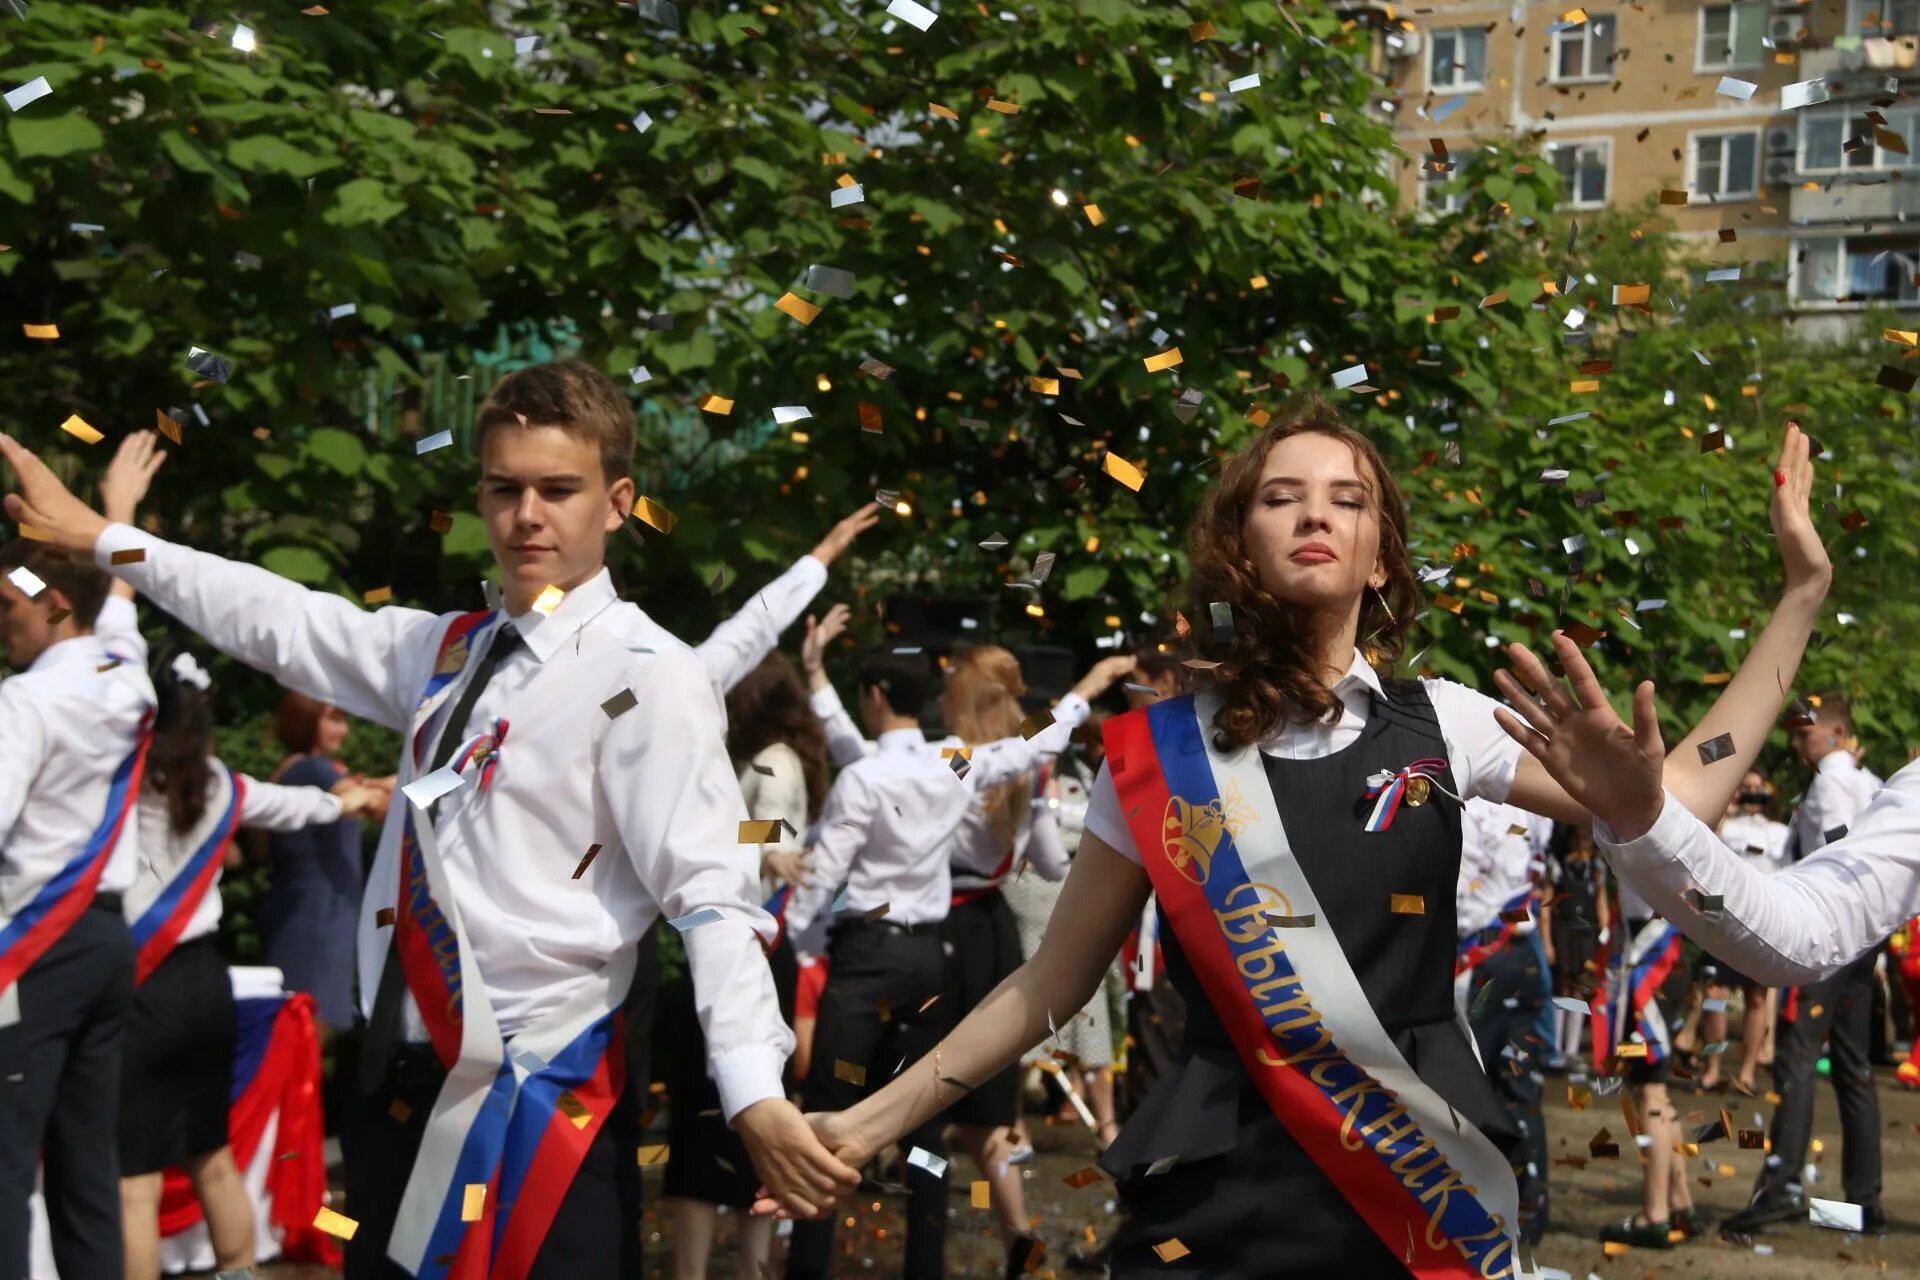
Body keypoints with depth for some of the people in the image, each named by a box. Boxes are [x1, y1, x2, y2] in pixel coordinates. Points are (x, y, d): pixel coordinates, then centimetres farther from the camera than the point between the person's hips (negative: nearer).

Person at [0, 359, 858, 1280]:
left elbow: (710, 898, -19)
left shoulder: (644, 675, -12)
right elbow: (283, 624, 22)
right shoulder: (442, 650, 11)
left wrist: (754, 1094, -31)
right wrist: (98, 539, 27)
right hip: (400, 1087, 7)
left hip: (538, 1108, -7)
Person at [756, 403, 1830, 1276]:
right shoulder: (1163, 754, 0)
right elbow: (1054, 983, 6)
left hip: (1426, 1189, 1)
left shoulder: (1442, 724, 4)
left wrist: (1804, 592, 5)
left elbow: (1674, 803, 7)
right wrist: (873, 1121, 0)